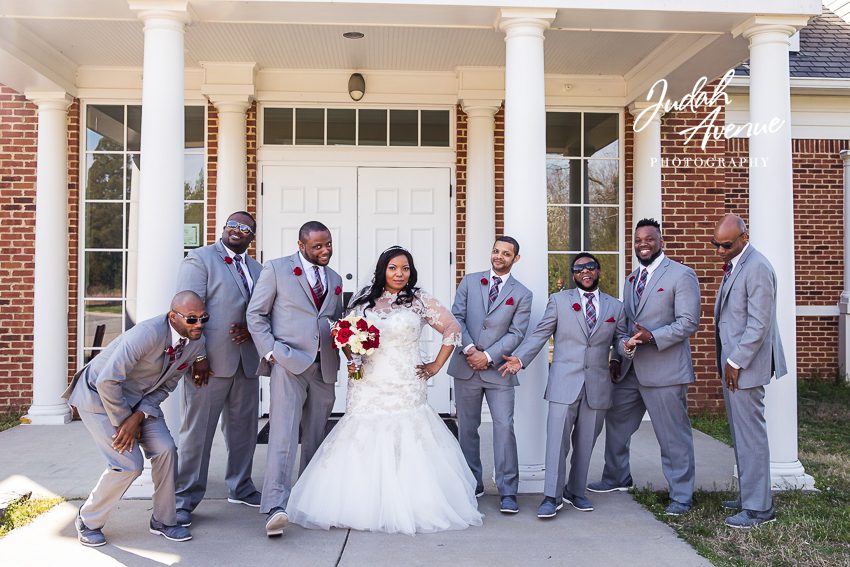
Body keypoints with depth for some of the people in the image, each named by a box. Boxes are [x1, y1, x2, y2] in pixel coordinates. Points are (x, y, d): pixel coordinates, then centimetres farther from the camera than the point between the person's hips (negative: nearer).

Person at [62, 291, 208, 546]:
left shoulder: (196, 343, -11)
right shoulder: (148, 334, -34)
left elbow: (165, 386, -1)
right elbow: (107, 381, -31)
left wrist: (138, 417, -15)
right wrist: (123, 422, -19)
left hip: (141, 398, 7)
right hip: (99, 395, -6)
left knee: (165, 449, -8)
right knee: (129, 464, -13)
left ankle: (163, 520, 11)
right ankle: (88, 521, 12)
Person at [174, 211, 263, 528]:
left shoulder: (257, 269, 17)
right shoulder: (199, 260, -3)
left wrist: (250, 328, -5)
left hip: (247, 362, 6)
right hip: (210, 361, -6)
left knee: (244, 428, 15)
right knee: (197, 431, 0)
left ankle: (240, 488, 31)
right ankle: (185, 498, 11)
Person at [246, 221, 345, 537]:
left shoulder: (334, 279, 18)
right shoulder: (276, 270, 2)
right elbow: (255, 314, 1)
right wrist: (271, 351, -9)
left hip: (324, 367, 6)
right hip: (289, 363, -5)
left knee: (316, 437, 10)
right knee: (284, 434, -14)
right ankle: (276, 507, -18)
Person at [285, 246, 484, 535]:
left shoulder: (419, 300, 3)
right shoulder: (364, 300, 11)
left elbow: (452, 329, 3)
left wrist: (436, 366, 0)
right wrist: (351, 360, 0)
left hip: (405, 389, -2)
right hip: (368, 389, 2)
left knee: (405, 448, -5)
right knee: (364, 449, 0)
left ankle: (406, 507, 9)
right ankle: (362, 504, 13)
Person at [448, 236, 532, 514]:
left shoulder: (522, 294, 3)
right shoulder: (470, 281, 8)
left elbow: (516, 333, -4)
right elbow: (456, 317, 1)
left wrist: (488, 356, -13)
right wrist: (469, 349, -11)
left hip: (498, 369, -2)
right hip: (466, 366, 2)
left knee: (504, 427, -8)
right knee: (467, 428, 9)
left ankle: (508, 492, 0)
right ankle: (473, 484, 22)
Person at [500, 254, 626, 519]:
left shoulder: (615, 306, 13)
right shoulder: (559, 300, 6)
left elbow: (621, 338, 19)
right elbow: (540, 334, 1)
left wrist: (618, 359, -2)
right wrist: (519, 358, -12)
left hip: (598, 385, 3)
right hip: (565, 382, -3)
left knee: (585, 443, 11)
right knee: (557, 440, -6)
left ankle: (575, 492, 26)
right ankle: (552, 496, 2)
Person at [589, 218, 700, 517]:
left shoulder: (682, 275, -7)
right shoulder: (631, 279, 16)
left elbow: (688, 322, -13)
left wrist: (652, 337, -25)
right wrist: (624, 344, -4)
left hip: (665, 370, -7)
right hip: (631, 368, 8)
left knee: (673, 435, 1)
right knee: (616, 422, 17)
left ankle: (681, 496, 15)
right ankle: (617, 478, 37)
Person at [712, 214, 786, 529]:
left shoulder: (757, 268, -17)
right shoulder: (733, 265, 12)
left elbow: (759, 324, -20)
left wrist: (736, 362, -16)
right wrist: (727, 361, 13)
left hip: (745, 364, -9)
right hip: (731, 362, 9)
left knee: (750, 434, -2)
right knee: (740, 433, 15)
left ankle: (759, 508, 7)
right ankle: (749, 495, 26)